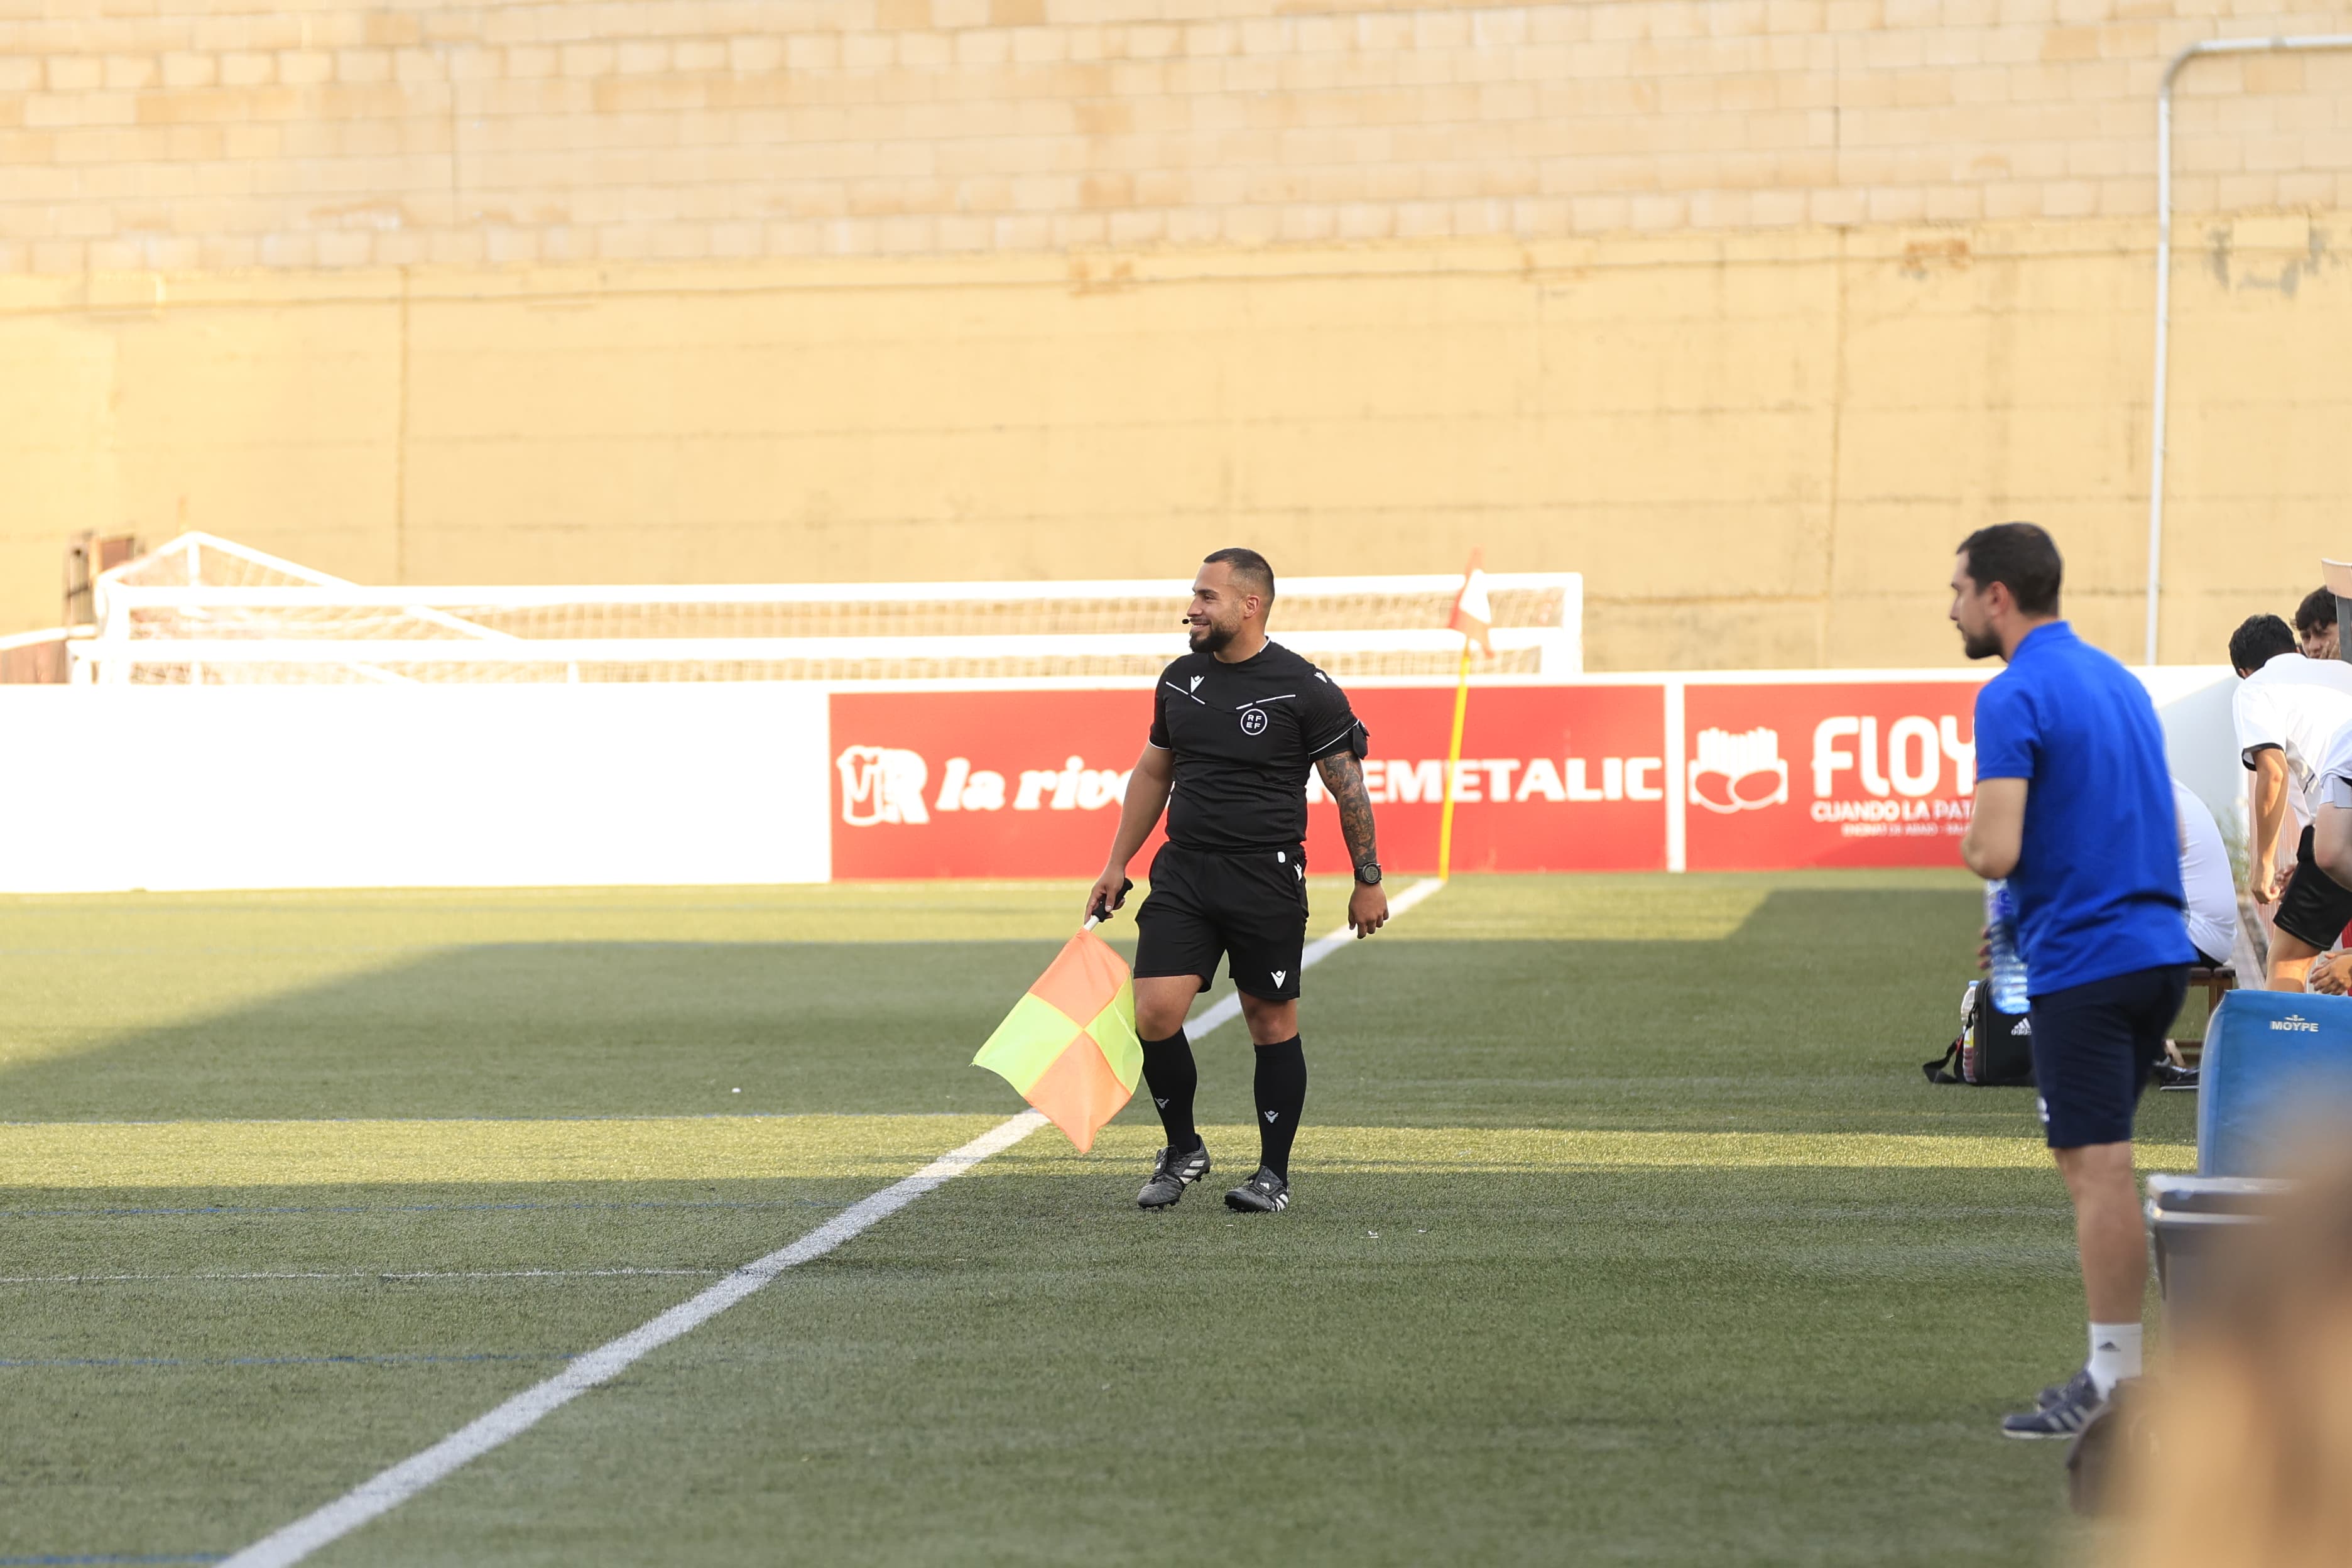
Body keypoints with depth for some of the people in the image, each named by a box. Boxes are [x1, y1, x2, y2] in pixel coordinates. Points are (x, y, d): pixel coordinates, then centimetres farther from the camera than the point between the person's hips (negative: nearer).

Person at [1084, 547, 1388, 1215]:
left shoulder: (1304, 689, -7)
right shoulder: (1179, 680, 9)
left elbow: (1348, 786, -2)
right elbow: (1153, 772, 20)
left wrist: (1368, 881, -2)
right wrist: (1116, 864, 19)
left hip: (1268, 880, -4)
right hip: (1183, 872, 4)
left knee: (1272, 1024, 4)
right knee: (1155, 1013, -9)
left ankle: (1274, 1173, 16)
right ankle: (1182, 1150, 11)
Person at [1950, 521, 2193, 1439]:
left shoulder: (2014, 698, -12)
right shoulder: (2120, 682, 16)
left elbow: (1996, 853, -20)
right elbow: (2171, 835, 21)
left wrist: (1969, 841, 1)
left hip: (2083, 965, -9)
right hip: (2161, 950, 9)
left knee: (2096, 1167, -6)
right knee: (2098, 1164, 15)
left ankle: (2115, 1385, -4)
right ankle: (2116, 1365, 15)